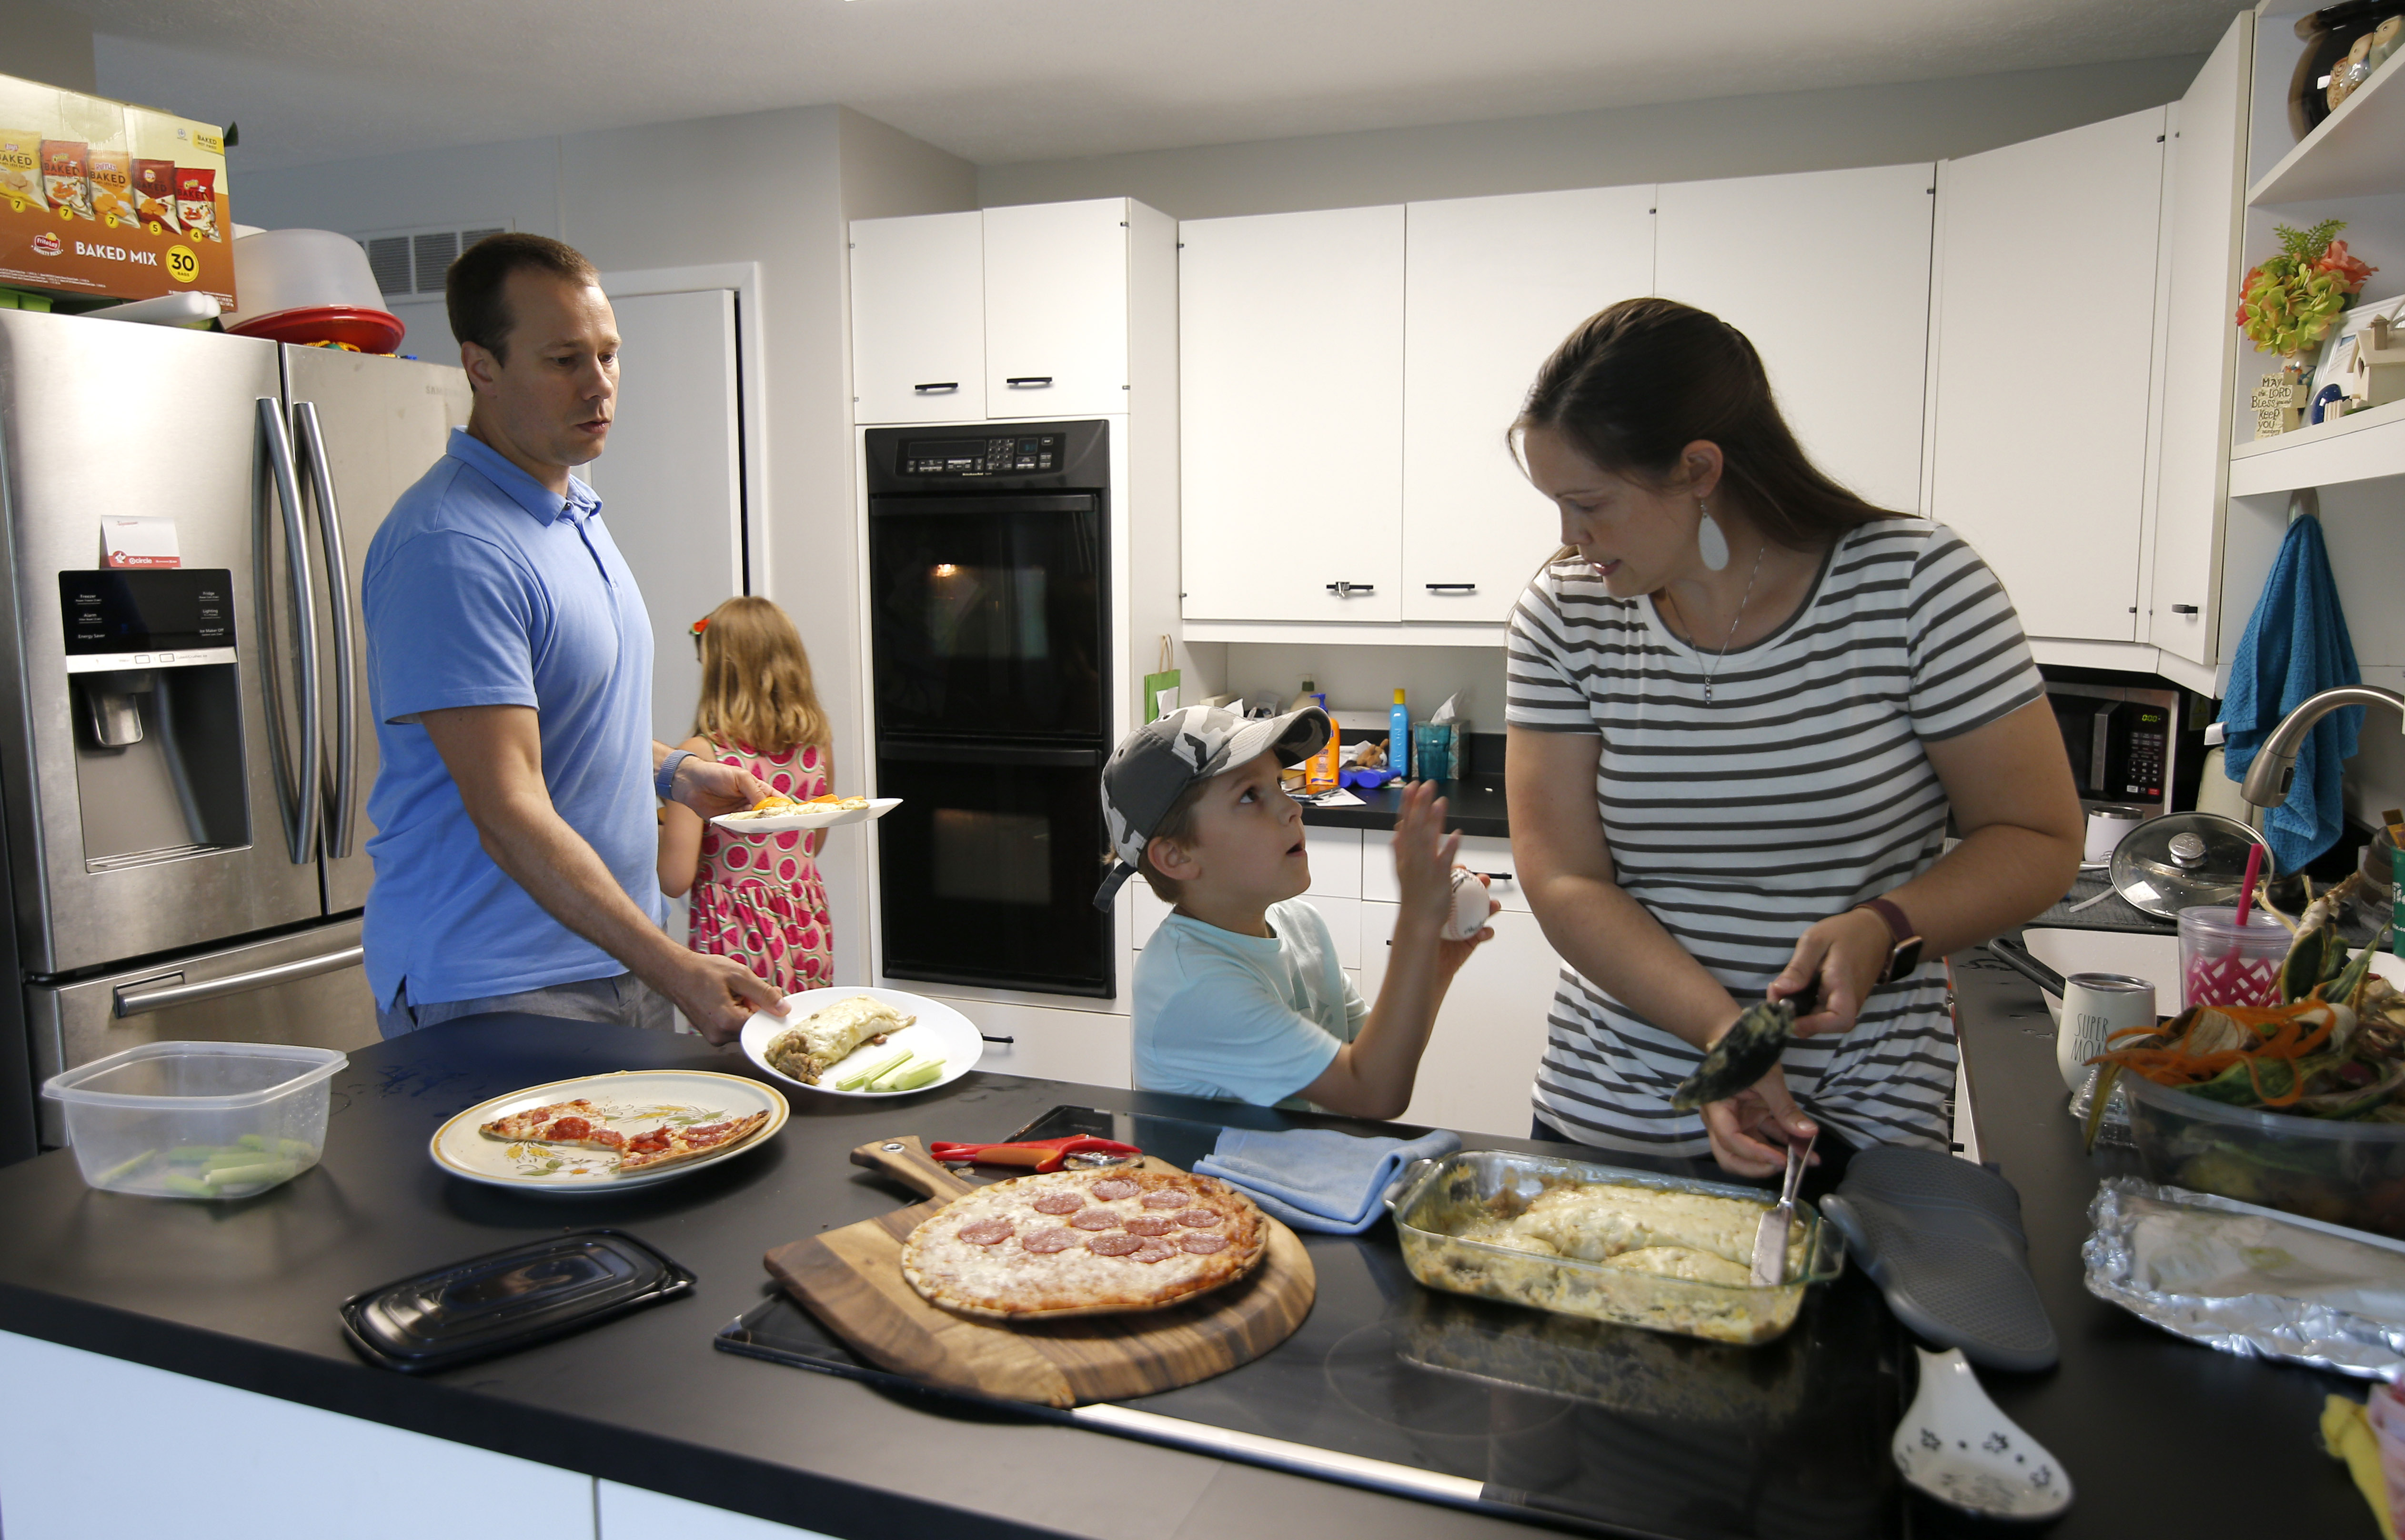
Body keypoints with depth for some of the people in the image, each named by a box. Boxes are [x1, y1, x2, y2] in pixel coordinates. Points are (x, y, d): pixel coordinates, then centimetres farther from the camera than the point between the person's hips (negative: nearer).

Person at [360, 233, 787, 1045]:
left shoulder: (574, 510, 11)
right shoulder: (449, 548, -19)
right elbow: (509, 815, -24)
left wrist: (674, 771, 7)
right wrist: (674, 968, -27)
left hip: (620, 963, 8)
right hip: (497, 993, -8)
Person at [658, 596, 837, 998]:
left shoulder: (700, 756, -14)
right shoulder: (814, 746, 1)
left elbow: (675, 879, -14)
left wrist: (657, 827, 5)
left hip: (739, 942, -5)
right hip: (810, 934, 5)